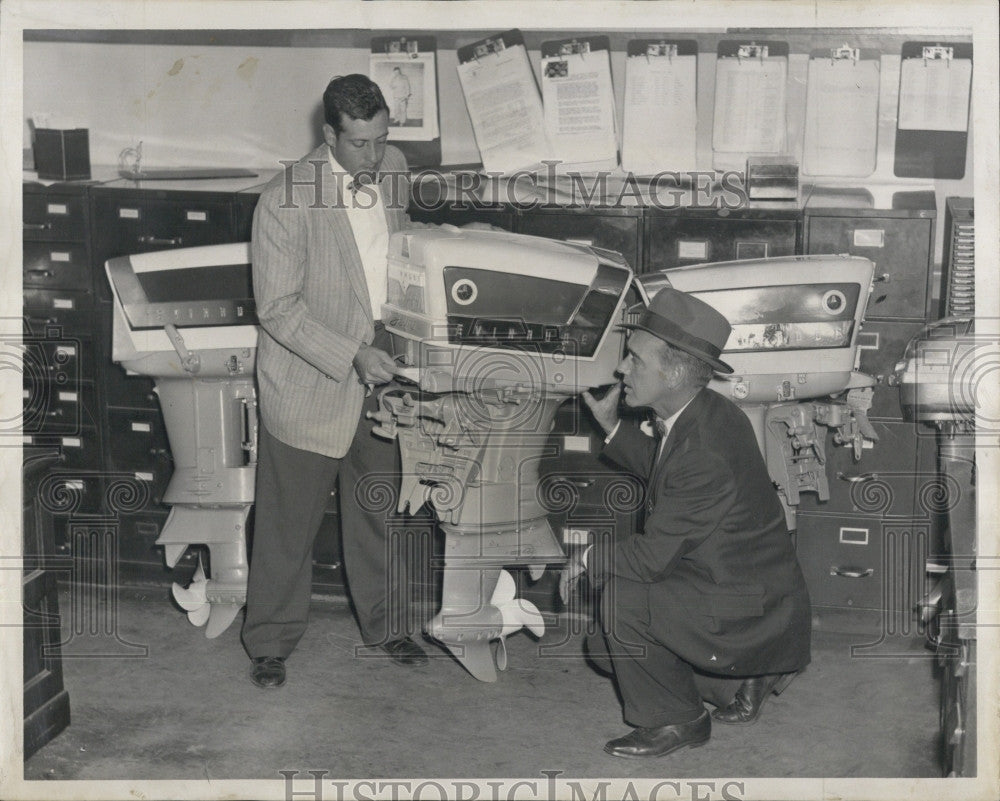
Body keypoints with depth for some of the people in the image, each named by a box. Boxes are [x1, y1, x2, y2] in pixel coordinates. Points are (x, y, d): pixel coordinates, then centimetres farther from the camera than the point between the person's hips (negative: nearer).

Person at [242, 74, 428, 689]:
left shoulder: (395, 171, 0)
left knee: (380, 511, 16)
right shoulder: (286, 201, -20)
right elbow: (278, 309, -19)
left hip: (378, 372, 6)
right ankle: (271, 643, 22)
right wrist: (352, 355, -25)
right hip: (308, 381, -5)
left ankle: (386, 625, 33)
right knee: (289, 523, 5)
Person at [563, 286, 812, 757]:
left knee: (619, 595, -20)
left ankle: (675, 720, -1)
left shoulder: (705, 454, -30)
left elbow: (651, 558, -24)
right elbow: (663, 470, 22)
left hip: (752, 618, -10)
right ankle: (741, 681, 17)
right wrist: (611, 427, 13)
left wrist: (588, 559, -7)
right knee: (605, 647, 12)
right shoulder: (707, 413, 0)